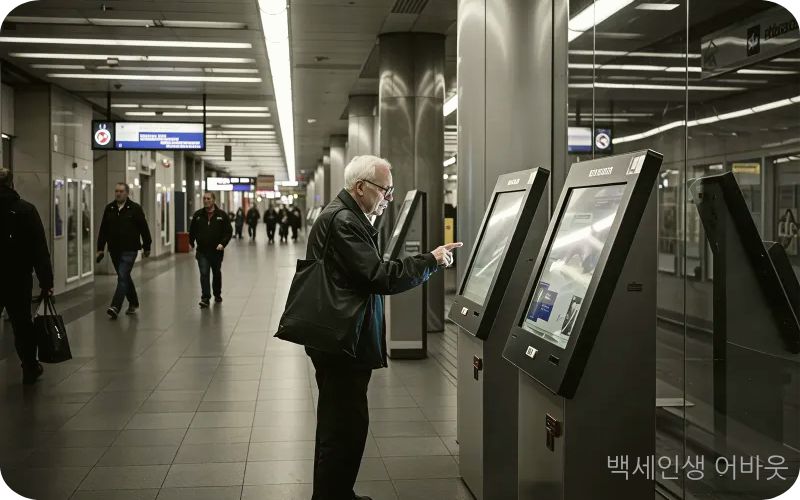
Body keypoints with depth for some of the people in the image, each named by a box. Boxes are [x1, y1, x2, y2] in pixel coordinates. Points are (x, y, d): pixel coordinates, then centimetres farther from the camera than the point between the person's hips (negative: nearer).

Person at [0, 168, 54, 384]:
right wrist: (46, 281, -7)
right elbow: (40, 250, -9)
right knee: (22, 324, 10)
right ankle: (30, 368, 18)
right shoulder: (26, 210, -6)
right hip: (19, 280, -1)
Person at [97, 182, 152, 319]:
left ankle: (115, 307, -19)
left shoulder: (135, 208, -5)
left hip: (129, 250, -6)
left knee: (123, 277, -14)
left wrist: (146, 247, 0)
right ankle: (133, 304, 29)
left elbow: (144, 228, -2)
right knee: (125, 277, 15)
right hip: (114, 250, 6)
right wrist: (100, 248, 7)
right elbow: (103, 230, 11)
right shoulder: (109, 208, 8)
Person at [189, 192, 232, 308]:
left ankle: (217, 295, 34)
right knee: (204, 274, -10)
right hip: (202, 251, 0)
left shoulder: (222, 215, -4)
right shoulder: (197, 215, 3)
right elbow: (192, 231, 13)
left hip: (217, 251, 0)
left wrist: (223, 244, -17)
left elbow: (228, 232, -4)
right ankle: (205, 298, -11)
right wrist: (191, 243, 9)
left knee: (217, 273, 16)